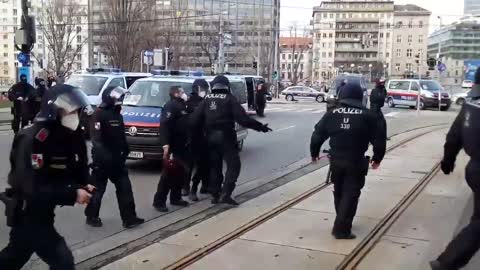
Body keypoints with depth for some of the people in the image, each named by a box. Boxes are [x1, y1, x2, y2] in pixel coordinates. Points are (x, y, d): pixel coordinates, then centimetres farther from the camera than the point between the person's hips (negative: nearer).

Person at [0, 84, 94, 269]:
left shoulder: (70, 137, 0)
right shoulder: (32, 139, -25)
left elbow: (76, 171, 7)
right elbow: (32, 188, -32)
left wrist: (83, 187, -14)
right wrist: (73, 195, -34)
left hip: (42, 211, 9)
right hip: (27, 213, -9)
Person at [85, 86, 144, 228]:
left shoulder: (117, 114, 13)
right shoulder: (99, 114, -16)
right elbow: (96, 138, -25)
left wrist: (125, 151, 21)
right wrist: (102, 154, -34)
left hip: (116, 158, 8)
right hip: (103, 159, -8)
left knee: (125, 187, 6)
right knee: (98, 188, 4)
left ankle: (129, 218, 9)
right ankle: (92, 217, 20)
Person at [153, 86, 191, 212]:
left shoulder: (182, 106, 18)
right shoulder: (171, 106, -12)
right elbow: (164, 125, -25)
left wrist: (188, 141, 21)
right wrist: (165, 144, -33)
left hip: (182, 146, 10)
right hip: (173, 146, -10)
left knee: (182, 173, 14)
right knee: (168, 174, -7)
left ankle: (176, 198, 25)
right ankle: (159, 201, -1)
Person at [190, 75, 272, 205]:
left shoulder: (207, 99, 7)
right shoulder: (229, 99, -6)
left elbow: (195, 120, 0)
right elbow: (242, 118, -14)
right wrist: (260, 126, -9)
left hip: (211, 137, 5)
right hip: (225, 136, -5)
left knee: (215, 166, 15)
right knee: (233, 165, 1)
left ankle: (215, 195, 16)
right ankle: (225, 194, -10)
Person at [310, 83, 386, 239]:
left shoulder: (331, 114, 2)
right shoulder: (367, 116, -5)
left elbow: (317, 135, 4)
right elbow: (378, 140, -3)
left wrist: (314, 153, 20)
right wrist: (377, 158, 12)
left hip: (336, 160, 3)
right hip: (356, 162, -3)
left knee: (339, 192, 20)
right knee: (350, 194, 3)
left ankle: (343, 223, 34)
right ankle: (342, 229, -3)